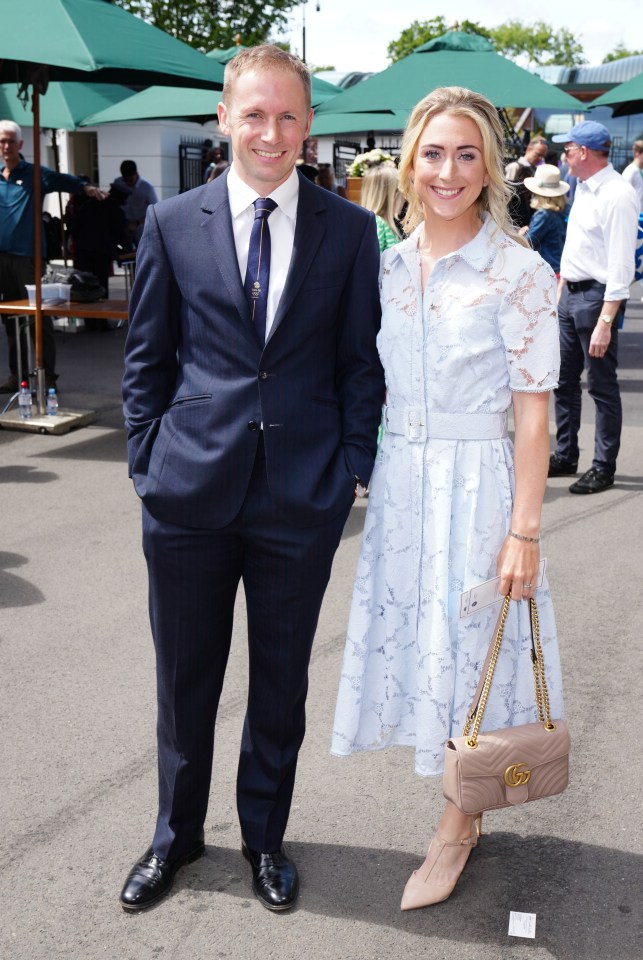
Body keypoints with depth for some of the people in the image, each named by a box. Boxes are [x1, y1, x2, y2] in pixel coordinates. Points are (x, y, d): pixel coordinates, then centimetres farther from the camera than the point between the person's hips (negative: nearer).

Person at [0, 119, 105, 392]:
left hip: (27, 255, -5)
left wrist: (85, 187, -27)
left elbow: (61, 180, -10)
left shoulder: (34, 174, 0)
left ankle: (48, 377, 2)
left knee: (40, 318, -3)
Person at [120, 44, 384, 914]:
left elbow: (361, 362, 4)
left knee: (282, 680, 13)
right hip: (191, 490, 1)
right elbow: (146, 358, 7)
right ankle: (176, 834, 36)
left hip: (302, 493, 0)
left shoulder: (349, 230, 2)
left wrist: (355, 469, -2)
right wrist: (149, 462, 2)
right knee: (184, 677, 14)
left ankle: (264, 836, 35)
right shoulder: (173, 223, 2)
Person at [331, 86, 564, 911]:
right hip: (398, 480, 6)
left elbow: (532, 412, -13)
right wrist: (365, 476, 10)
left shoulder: (519, 272, -12)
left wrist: (523, 532, -15)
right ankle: (461, 804, 34)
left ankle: (458, 828, 26)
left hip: (476, 485, -5)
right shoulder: (390, 264, 4)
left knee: (470, 653, 6)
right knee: (416, 642, 13)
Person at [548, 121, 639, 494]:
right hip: (571, 293, 9)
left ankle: (603, 468, 12)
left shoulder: (617, 195, -18)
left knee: (602, 386, 1)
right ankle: (565, 457, 29)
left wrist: (605, 322, -24)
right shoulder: (584, 188, 11)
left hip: (597, 296, -9)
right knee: (564, 380, 16)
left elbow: (621, 265, -21)